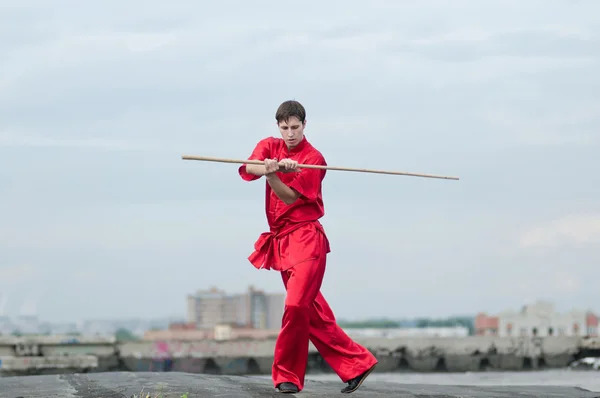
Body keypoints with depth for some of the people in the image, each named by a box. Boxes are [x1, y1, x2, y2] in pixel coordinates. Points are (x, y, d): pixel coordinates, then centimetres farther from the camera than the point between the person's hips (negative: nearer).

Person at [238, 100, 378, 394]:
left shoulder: (314, 159, -5)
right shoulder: (269, 146, 9)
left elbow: (290, 197, -14)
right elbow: (249, 169, -14)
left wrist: (272, 174, -32)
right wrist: (270, 167, -35)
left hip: (306, 238, -6)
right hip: (280, 240, 6)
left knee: (297, 305, -16)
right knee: (313, 313, 8)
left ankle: (287, 376, -6)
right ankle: (356, 364, 16)